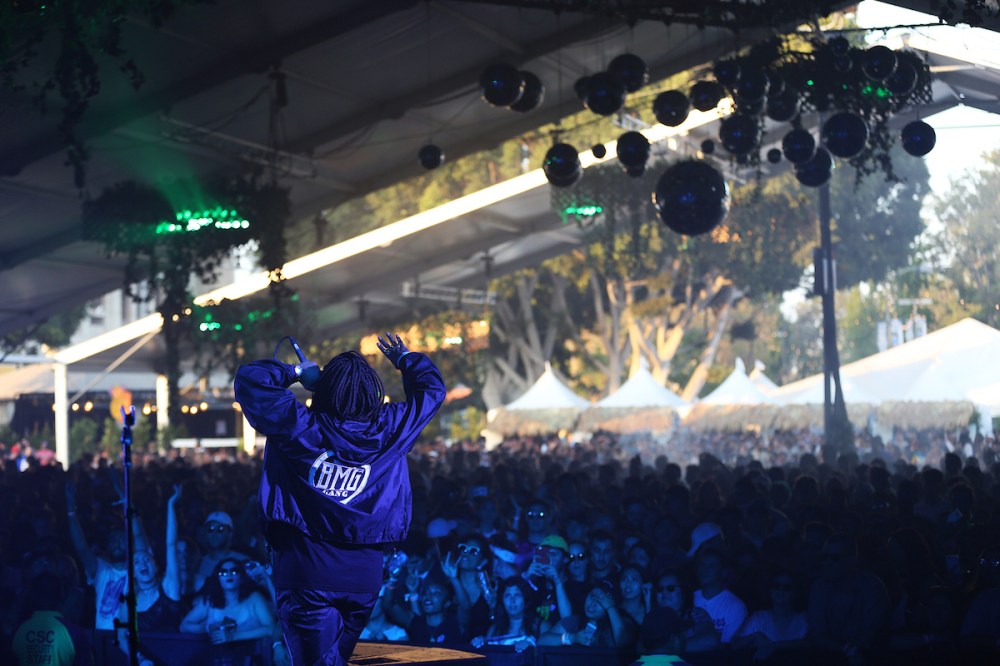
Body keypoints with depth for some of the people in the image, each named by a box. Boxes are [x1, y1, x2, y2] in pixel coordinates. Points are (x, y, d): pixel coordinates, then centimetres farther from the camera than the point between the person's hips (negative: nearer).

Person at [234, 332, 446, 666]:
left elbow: (248, 377, -1)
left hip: (307, 577, -3)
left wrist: (297, 372, 12)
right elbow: (432, 388, 17)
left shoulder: (300, 427, -7)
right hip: (364, 578, 4)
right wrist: (406, 359, 34)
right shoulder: (389, 430, 0)